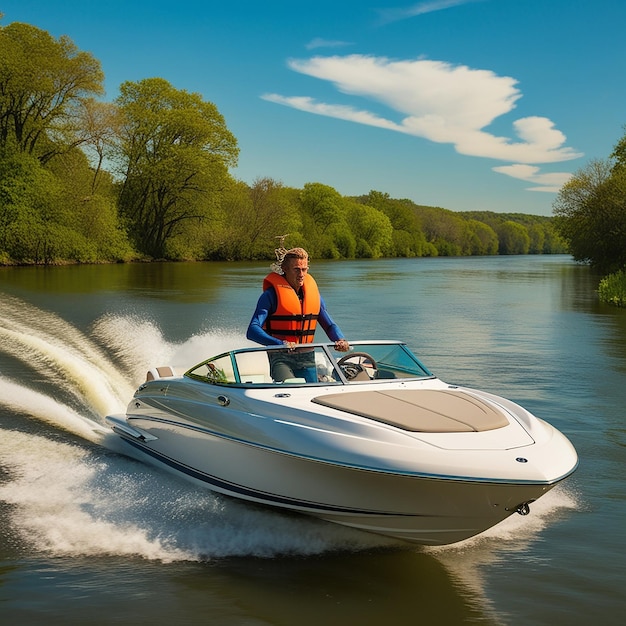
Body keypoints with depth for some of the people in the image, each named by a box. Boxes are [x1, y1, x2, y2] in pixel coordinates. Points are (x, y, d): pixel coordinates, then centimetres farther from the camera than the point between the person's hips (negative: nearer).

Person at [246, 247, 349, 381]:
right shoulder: (271, 294, -8)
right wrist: (280, 344, -34)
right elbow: (252, 331, -17)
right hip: (281, 357, -5)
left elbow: (329, 325, 13)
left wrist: (340, 340, -10)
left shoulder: (313, 291, 9)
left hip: (307, 358, 5)